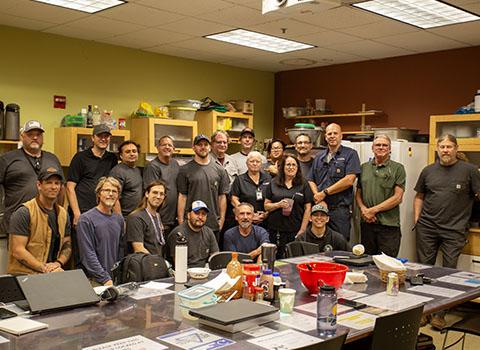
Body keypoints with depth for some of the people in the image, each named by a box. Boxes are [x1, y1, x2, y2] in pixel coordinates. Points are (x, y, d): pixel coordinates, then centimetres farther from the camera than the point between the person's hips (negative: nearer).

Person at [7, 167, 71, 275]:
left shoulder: (63, 213, 13)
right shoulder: (24, 212, -6)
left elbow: (67, 245, 16)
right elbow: (17, 251, -11)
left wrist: (58, 263, -3)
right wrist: (44, 268, -16)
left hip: (53, 274, 6)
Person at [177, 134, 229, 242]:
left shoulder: (219, 170, 9)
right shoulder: (185, 170, 2)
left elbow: (222, 196, 9)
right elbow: (182, 196, -1)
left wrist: (222, 219, 3)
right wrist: (181, 221, -5)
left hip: (214, 225, 2)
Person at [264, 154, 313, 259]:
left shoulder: (304, 185, 7)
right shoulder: (273, 184, 9)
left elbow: (307, 209, 4)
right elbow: (266, 206, 8)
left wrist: (302, 230, -3)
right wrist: (278, 205, -12)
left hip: (296, 231, -1)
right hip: (276, 230, 1)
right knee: (277, 259, -1)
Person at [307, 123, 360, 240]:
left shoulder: (350, 154, 0)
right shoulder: (319, 158, 17)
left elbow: (349, 180, -12)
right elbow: (311, 181, 12)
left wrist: (325, 192, -10)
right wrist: (318, 197, -7)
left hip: (340, 210, -5)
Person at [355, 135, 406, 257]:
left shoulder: (397, 168, 0)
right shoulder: (364, 167, 14)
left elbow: (397, 197, -7)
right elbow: (358, 193, 15)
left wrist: (373, 210, -11)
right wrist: (363, 209, -6)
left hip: (389, 225, -4)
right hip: (367, 223, 4)